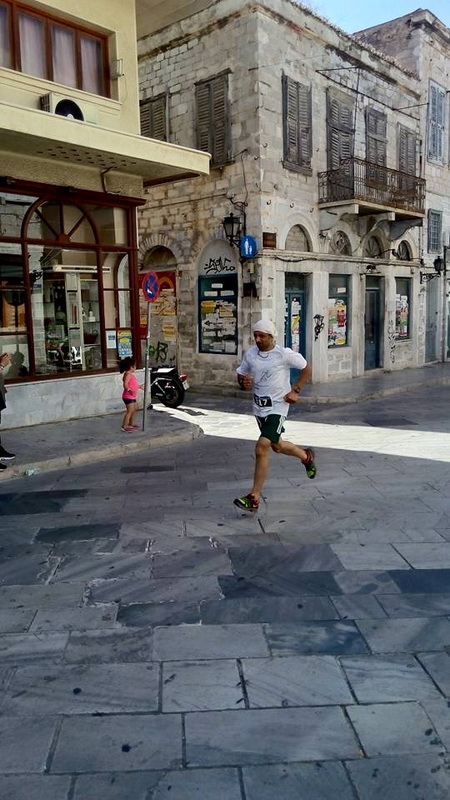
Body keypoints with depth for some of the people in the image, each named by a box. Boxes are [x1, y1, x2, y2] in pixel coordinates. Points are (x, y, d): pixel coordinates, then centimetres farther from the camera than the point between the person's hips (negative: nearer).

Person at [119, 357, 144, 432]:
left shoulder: (131, 374, 14)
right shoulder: (128, 374, -17)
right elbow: (125, 384, -29)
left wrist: (140, 386, 35)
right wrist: (130, 390, -44)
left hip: (132, 396, 11)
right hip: (128, 396, -11)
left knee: (134, 409, 20)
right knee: (130, 411, -14)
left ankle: (130, 424, 34)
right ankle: (124, 427, -14)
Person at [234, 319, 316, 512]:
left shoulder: (284, 354, -12)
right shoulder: (250, 354, 1)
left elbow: (307, 368, 0)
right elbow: (240, 374, 12)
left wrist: (295, 391, -7)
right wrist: (244, 382, -12)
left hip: (277, 407, -6)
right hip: (259, 408, 6)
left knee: (261, 449, -18)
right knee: (277, 446, 23)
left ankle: (254, 498, -11)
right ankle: (306, 456, 54)